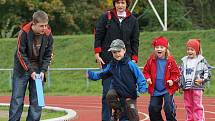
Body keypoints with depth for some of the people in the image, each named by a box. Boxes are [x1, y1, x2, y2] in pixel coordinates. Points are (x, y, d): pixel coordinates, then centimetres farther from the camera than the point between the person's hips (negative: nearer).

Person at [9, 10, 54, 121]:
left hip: (38, 69, 3)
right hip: (22, 68, -3)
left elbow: (48, 55, 1)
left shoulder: (48, 35, -9)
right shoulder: (24, 33, -19)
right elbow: (21, 54, -16)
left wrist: (43, 71, -11)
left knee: (37, 99, 0)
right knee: (17, 98, -4)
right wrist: (30, 71, -20)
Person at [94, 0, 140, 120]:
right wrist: (97, 55, -4)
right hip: (107, 61, -1)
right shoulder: (106, 17, 4)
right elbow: (98, 36, 5)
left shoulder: (133, 20, 9)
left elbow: (135, 41, 10)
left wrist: (134, 59, 2)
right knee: (107, 91, -4)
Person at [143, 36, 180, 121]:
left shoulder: (170, 60, -8)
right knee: (153, 108, 6)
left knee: (169, 108, -13)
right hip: (155, 90, 4)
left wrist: (172, 80, -18)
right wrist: (147, 78, -9)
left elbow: (176, 73, -2)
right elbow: (146, 71, 9)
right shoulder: (151, 60, -2)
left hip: (167, 89, -3)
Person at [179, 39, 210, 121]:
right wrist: (180, 85, 13)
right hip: (186, 87, 4)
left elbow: (207, 72, 0)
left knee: (197, 106, -5)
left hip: (197, 87, -4)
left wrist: (202, 80, -15)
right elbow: (181, 74, 17)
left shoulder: (201, 61, -1)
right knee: (188, 106, 10)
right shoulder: (184, 61, 11)